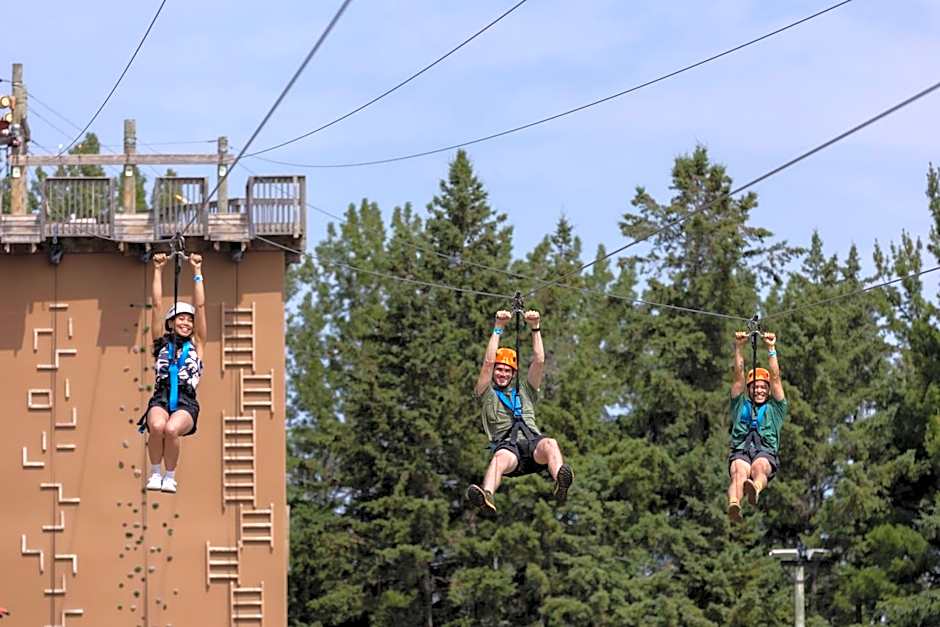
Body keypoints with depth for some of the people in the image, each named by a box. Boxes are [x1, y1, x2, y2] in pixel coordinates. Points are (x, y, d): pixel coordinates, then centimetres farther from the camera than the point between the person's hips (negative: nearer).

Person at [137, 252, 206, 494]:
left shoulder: (196, 345, 19)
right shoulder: (162, 342, 20)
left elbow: (200, 307, 17)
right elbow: (157, 305, 19)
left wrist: (197, 272, 18)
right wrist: (158, 270, 19)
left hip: (186, 403, 0)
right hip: (161, 399, 0)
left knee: (171, 429, -34)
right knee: (157, 426, -34)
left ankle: (170, 475, -10)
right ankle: (155, 472, -11)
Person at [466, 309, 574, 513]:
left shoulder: (525, 392, 34)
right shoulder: (487, 395, 26)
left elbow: (539, 361, 26)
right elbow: (488, 362, 14)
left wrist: (535, 328, 21)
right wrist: (498, 329, 14)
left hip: (532, 444, 2)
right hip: (507, 445, -2)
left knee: (549, 444, -36)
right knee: (501, 457, -39)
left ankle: (561, 481, -69)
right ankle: (486, 496, -71)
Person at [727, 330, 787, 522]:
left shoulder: (775, 408, 28)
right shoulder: (741, 405, 31)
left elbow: (775, 378, 20)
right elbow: (738, 377, 22)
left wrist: (771, 349, 14)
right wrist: (738, 348, 14)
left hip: (767, 452, 0)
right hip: (741, 451, 0)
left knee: (759, 467, -37)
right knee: (740, 471, -35)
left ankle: (755, 489, -73)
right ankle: (734, 505, -66)